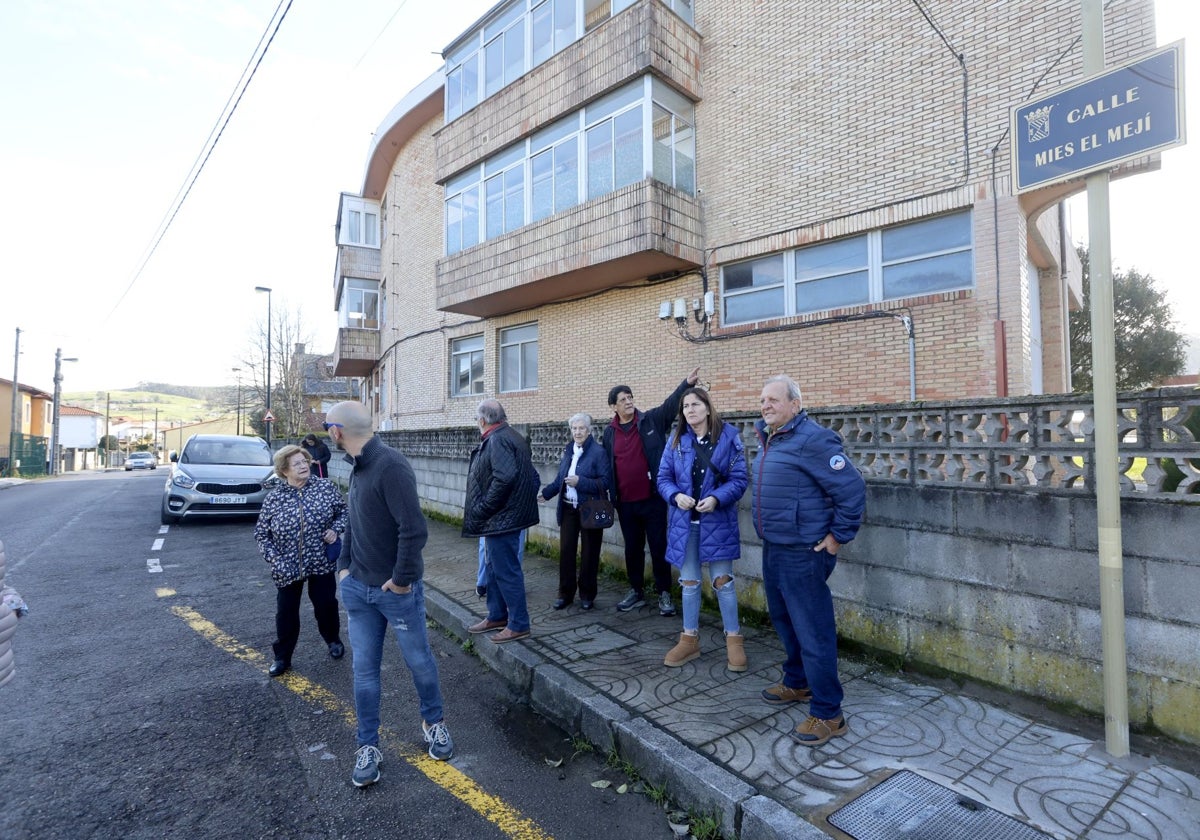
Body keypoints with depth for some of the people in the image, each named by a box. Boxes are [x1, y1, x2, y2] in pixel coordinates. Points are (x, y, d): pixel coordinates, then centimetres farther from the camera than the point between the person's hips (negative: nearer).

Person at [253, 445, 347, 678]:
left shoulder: (325, 487, -6)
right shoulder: (273, 498, -7)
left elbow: (343, 511, 6)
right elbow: (261, 533, 0)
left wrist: (335, 529, -12)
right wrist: (274, 559, -10)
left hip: (321, 562, 0)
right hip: (287, 567, 0)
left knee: (326, 605, 10)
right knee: (286, 613, 9)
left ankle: (333, 640, 37)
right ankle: (282, 657, 29)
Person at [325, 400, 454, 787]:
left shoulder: (390, 465, -23)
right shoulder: (358, 467, 5)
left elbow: (414, 529, -27)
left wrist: (402, 579, -19)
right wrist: (344, 565, 9)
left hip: (397, 591, -7)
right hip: (358, 589, 7)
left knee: (419, 661, 14)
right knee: (364, 670, 13)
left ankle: (433, 722, 38)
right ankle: (368, 746, 30)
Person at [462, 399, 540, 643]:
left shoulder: (497, 440, -18)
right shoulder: (510, 435, 13)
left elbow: (504, 478, -31)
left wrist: (481, 509, -20)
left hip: (502, 518, -11)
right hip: (501, 517, 11)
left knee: (506, 570, -1)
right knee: (495, 567, 19)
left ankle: (519, 624, 10)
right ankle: (497, 616, 32)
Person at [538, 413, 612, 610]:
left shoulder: (598, 451, -11)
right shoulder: (568, 451, 9)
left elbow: (606, 481, -16)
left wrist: (580, 482, -22)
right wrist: (545, 493, 9)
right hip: (568, 509, 5)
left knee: (589, 553, 6)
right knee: (566, 551, 6)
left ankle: (587, 595, 21)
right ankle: (565, 594, 19)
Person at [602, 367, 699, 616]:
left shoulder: (651, 420, -2)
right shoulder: (609, 433, 6)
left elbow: (671, 405, -17)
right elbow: (608, 466, 12)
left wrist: (687, 383, -33)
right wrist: (611, 497, 12)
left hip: (652, 499, -3)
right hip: (626, 502, 3)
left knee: (659, 547, 6)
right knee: (632, 548, 14)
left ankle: (664, 594, 19)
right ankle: (636, 592, 29)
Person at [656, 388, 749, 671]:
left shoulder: (728, 437, -8)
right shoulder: (677, 440, 1)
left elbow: (739, 480, -9)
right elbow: (663, 478, 2)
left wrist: (716, 498, -24)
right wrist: (676, 496, -17)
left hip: (718, 521, -3)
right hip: (684, 521, 3)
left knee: (722, 581, 6)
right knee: (689, 582, 13)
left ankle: (734, 639, 23)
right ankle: (689, 639, 27)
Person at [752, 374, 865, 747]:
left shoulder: (812, 439, -18)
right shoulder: (768, 439, 11)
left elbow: (852, 488, -19)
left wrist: (838, 536, -15)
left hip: (803, 554, -9)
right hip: (772, 549, 10)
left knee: (813, 632, -1)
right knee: (784, 620, 22)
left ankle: (828, 714, 13)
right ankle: (797, 683, 41)